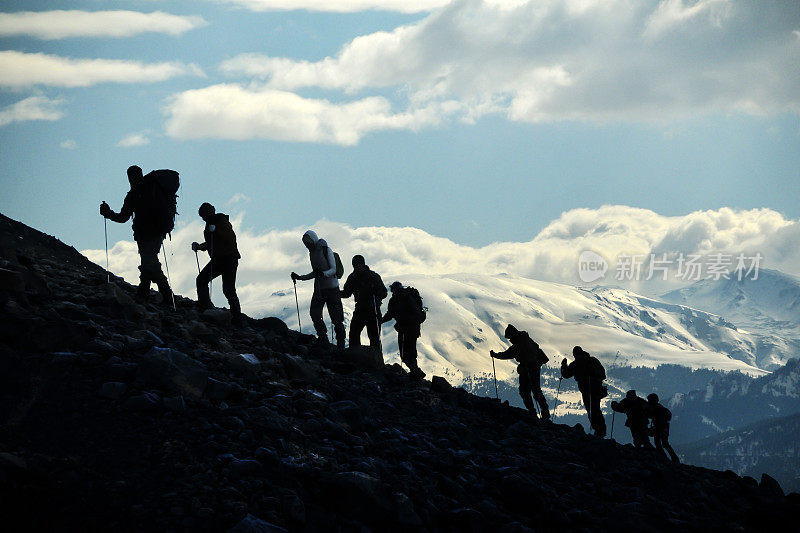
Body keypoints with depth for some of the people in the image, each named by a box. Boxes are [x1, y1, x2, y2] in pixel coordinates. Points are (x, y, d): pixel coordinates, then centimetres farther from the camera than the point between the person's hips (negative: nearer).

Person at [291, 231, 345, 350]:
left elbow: (333, 270, -13)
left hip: (331, 287, -7)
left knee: (336, 317, -5)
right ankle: (323, 341, 7)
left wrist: (324, 273, -32)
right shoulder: (312, 253, 12)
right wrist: (300, 277, 13)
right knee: (315, 314, -3)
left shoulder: (326, 250, -9)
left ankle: (341, 344, 3)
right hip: (319, 288, 7)